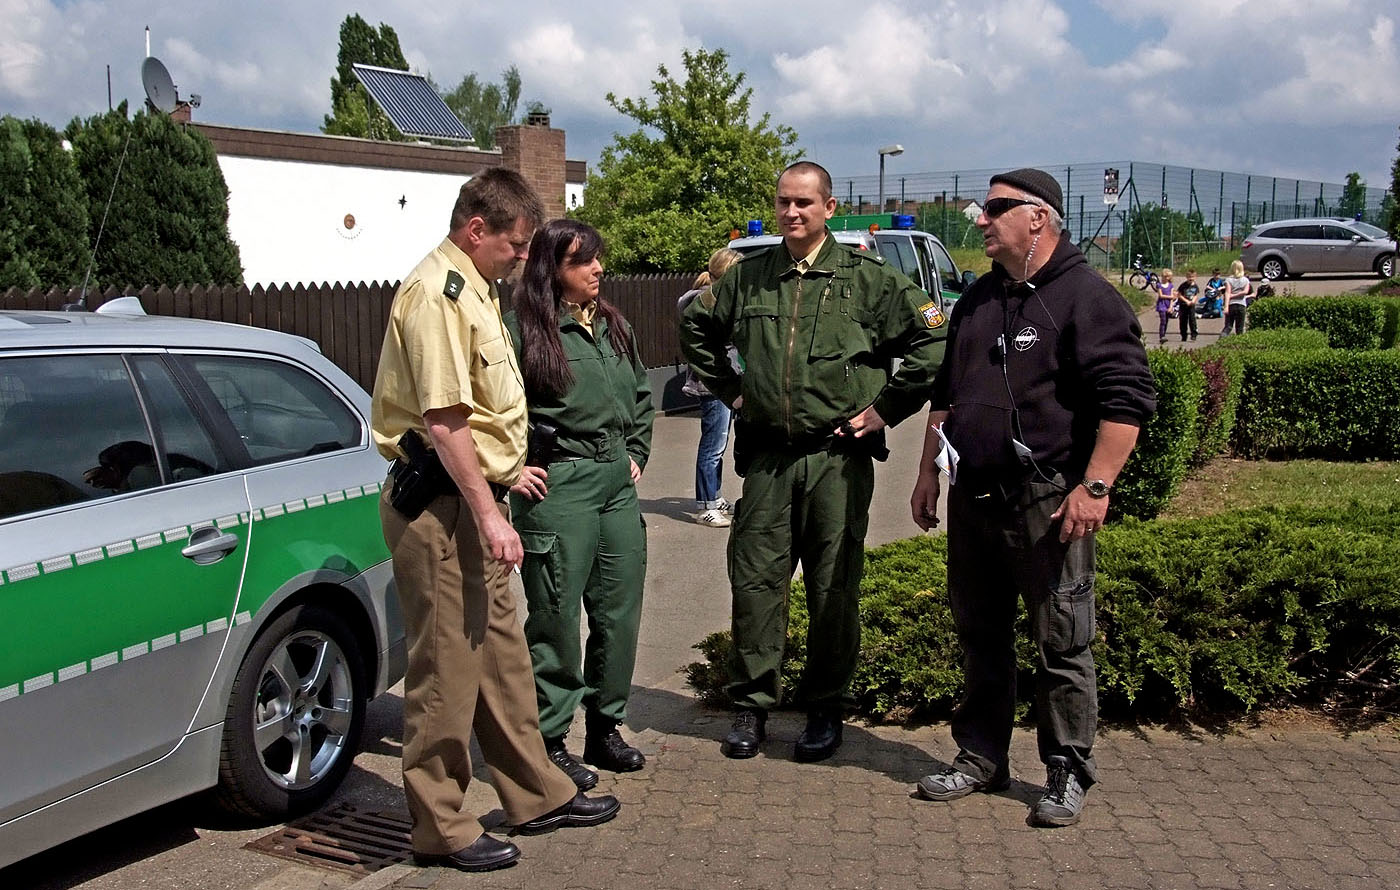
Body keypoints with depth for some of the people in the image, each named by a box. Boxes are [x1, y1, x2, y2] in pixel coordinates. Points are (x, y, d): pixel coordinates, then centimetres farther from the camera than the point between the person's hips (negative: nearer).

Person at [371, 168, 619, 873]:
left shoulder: (471, 289, 16)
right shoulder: (436, 294, -17)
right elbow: (442, 420, -23)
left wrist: (497, 490, 21)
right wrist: (488, 513, -21)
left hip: (472, 498, 10)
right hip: (440, 504, -10)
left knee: (502, 655, 17)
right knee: (446, 666, -1)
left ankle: (537, 795, 30)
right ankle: (440, 828, 11)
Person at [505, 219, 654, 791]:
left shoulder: (614, 326, 14)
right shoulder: (523, 330, -9)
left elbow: (642, 396, 27)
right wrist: (511, 469, -12)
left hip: (618, 483, 7)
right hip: (558, 485, -7)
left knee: (620, 612, 11)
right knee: (557, 618, 0)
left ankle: (605, 727, 26)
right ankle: (549, 741, 12)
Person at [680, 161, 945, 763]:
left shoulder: (867, 278, -1)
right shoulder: (746, 278, 9)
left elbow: (930, 340, 1)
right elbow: (697, 330, 25)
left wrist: (886, 407, -2)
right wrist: (728, 390, 16)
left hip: (838, 457, -2)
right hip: (766, 456, 3)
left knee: (833, 588, 5)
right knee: (755, 579, 3)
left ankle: (826, 711, 18)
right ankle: (751, 705, 16)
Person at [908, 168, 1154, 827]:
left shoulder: (1085, 297, -9)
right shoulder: (978, 300, 15)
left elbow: (1128, 398, -16)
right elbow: (945, 395, 23)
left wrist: (1094, 487, -21)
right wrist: (929, 472, 19)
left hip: (1048, 506, -7)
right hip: (972, 501, 8)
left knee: (1061, 646, 2)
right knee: (979, 636, 15)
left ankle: (1067, 773, 15)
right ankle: (981, 759, 27)